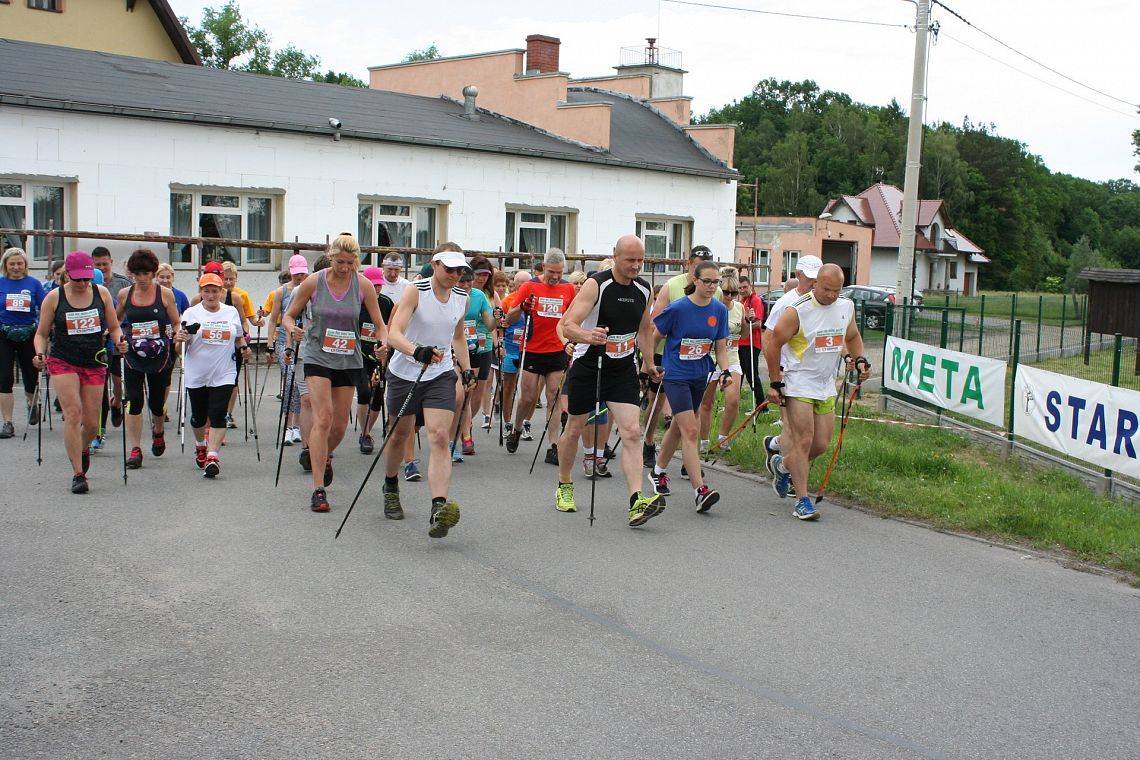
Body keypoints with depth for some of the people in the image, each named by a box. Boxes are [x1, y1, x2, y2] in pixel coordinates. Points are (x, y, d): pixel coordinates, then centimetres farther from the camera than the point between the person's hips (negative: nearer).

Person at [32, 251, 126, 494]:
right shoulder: (54, 297, -3)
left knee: (91, 424, 4)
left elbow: (114, 328, 10)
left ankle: (83, 449, 40)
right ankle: (78, 474, -11)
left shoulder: (101, 293, 2)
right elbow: (41, 333, 4)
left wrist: (119, 341, -11)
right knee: (73, 414, -17)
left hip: (94, 364, 2)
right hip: (63, 362, -2)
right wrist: (40, 354, -15)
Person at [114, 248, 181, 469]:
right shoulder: (125, 294, 3)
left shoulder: (165, 294, -1)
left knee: (157, 402, 10)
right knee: (134, 402, -9)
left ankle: (158, 432, 43)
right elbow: (115, 321, 18)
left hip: (160, 356, -1)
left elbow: (176, 323, 6)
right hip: (133, 356, 1)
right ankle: (135, 449, -4)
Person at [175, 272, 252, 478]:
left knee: (218, 415, -11)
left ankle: (212, 456, -14)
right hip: (197, 374, 0)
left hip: (223, 374, 0)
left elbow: (239, 337, 21)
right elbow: (179, 344, 0)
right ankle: (200, 446, 39)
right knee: (199, 416, 11)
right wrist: (180, 338, -22)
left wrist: (244, 347, 1)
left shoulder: (231, 312, 7)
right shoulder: (191, 313, 1)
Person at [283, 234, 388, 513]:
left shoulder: (364, 285, -4)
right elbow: (289, 314, 4)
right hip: (317, 356, -2)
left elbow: (380, 325, 1)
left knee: (340, 425, 8)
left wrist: (383, 343, -20)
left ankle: (325, 457, 44)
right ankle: (318, 489, -14)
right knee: (323, 417, -17)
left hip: (348, 359, 2)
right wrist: (292, 329, -19)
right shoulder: (313, 282, -7)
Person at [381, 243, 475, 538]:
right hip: (405, 372, -2)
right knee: (400, 435, 13)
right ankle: (391, 488, 43)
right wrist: (418, 351, -45)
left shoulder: (462, 297, 1)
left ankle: (438, 510, -27)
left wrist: (467, 369, 12)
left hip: (441, 375, 2)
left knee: (440, 438, -15)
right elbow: (393, 334, -27)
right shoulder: (415, 291, -15)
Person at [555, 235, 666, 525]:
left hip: (624, 370, 3)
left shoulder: (644, 290, 2)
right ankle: (564, 486, 34)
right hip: (587, 366, -3)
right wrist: (588, 336, -44)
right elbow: (567, 324, -25)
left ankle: (637, 502, -21)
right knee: (574, 429, 10)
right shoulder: (596, 284, -15)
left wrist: (649, 364, 19)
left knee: (632, 433, -13)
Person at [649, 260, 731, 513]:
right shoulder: (677, 309, -14)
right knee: (690, 430, -14)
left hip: (700, 376, 6)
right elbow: (653, 337, -4)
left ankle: (658, 472, 40)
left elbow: (720, 347, 7)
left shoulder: (719, 310, 1)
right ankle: (700, 491, -18)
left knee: (678, 427, 19)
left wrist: (725, 371, -8)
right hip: (675, 376, -6)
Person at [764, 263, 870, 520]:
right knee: (803, 441, -9)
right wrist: (775, 382, -9)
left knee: (821, 444, 7)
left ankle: (783, 466, 33)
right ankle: (802, 500, 0)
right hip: (798, 384, -6)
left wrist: (859, 360, 5)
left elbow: (852, 337, 23)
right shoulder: (797, 311, -15)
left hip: (826, 385, 6)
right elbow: (773, 344, -9)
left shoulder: (847, 307, 4)